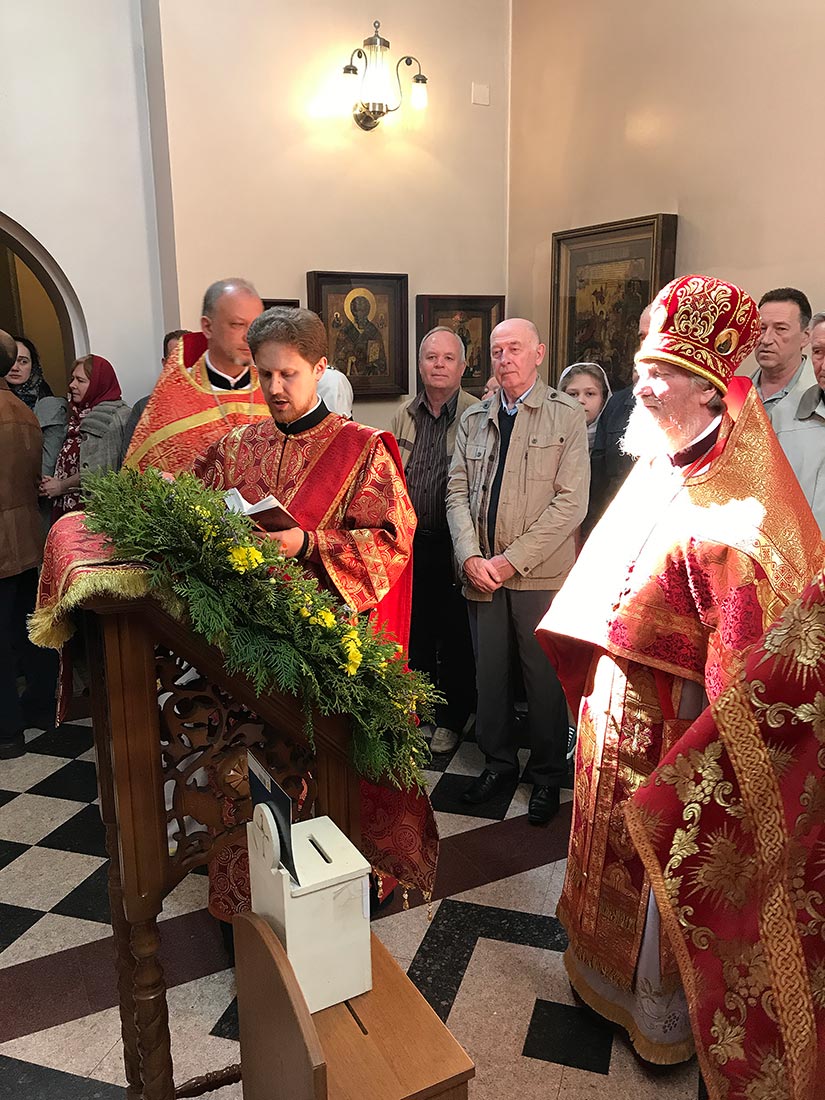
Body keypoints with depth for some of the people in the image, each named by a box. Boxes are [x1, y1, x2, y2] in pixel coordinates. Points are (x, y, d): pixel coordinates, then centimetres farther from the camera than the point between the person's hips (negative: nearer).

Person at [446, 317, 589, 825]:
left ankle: (547, 774, 25)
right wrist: (471, 557, -8)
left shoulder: (567, 415, -2)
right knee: (490, 673, 12)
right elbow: (457, 491, 7)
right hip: (482, 574, 4)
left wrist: (512, 559, -14)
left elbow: (571, 502, -9)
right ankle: (499, 762, 32)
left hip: (542, 574, -3)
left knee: (544, 677, 6)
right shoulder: (473, 419, 12)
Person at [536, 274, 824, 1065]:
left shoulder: (730, 502, -22)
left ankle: (663, 1009, 39)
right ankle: (608, 971, 48)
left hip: (673, 721, -7)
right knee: (614, 846, 24)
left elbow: (744, 638, -24)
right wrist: (596, 693, 14)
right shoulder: (656, 468, 4)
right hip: (618, 703, 7)